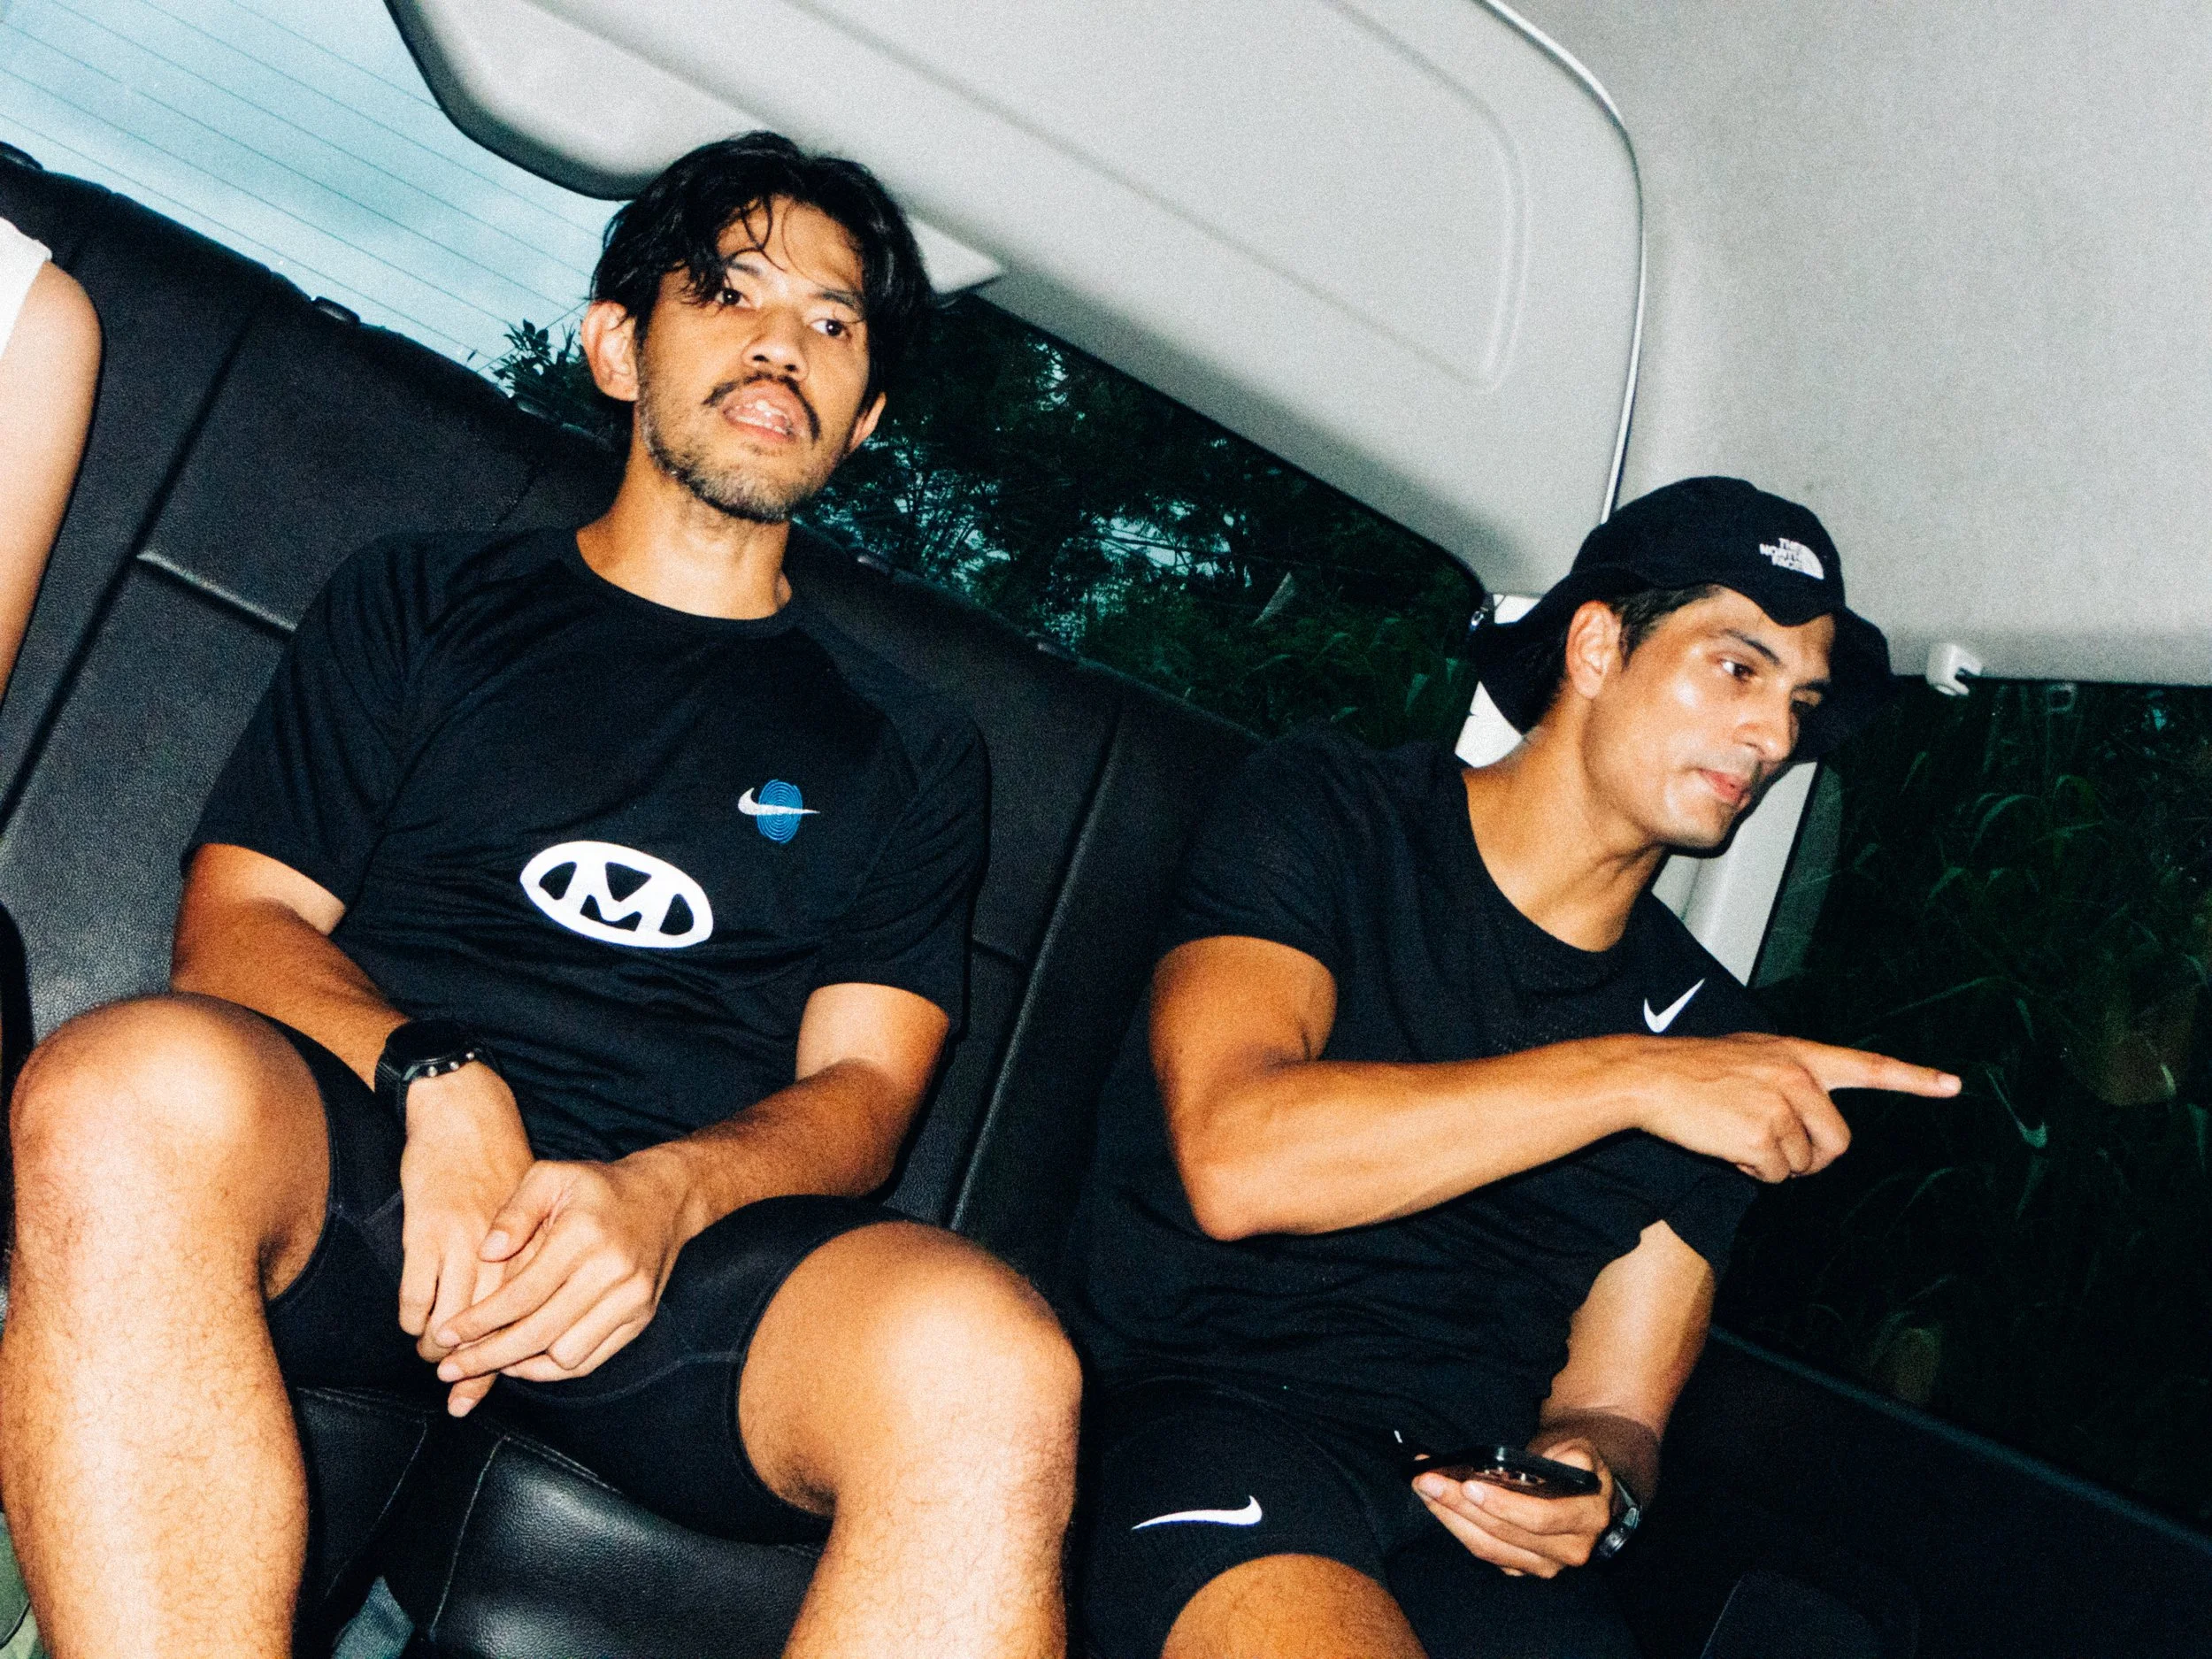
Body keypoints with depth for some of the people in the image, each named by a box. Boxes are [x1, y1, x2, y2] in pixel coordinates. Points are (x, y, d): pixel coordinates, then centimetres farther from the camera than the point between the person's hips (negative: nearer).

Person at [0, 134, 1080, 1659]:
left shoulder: (910, 745, 22)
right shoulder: (423, 600, 22)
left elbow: (863, 1085, 11)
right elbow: (236, 919, 12)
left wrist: (661, 1193, -13)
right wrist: (436, 1079, -11)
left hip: (692, 1241, 0)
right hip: (366, 1158, 1)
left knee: (985, 1357, -34)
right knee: (137, 1087, -35)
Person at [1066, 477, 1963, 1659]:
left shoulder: (1713, 1036, 12)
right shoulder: (1325, 817, 1)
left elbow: (1614, 1407, 14)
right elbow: (1233, 1160, -17)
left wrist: (1592, 1484, -11)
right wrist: (1633, 1075, -17)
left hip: (1476, 1519, 5)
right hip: (1199, 1412, -4)